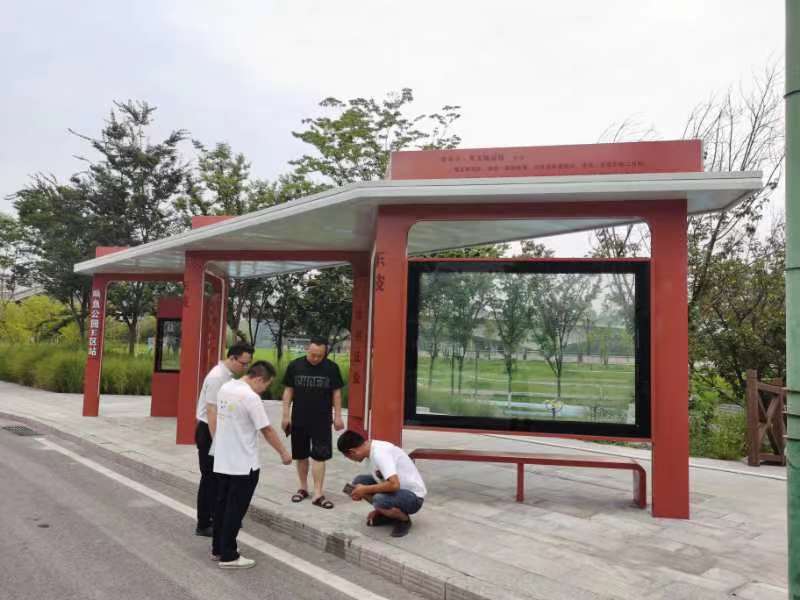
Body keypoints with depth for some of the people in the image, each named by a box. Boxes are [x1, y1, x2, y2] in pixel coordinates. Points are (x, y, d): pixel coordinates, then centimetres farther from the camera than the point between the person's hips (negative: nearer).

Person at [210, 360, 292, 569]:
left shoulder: (225, 389, 5)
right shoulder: (251, 397, -21)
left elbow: (215, 422, 14)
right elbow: (267, 430, -17)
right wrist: (283, 453, -6)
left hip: (222, 461, 9)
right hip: (243, 465, -9)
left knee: (222, 506, 17)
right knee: (235, 510, 1)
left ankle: (218, 549, 28)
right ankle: (228, 556, 9)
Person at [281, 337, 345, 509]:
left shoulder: (332, 367, -4)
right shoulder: (295, 366, -3)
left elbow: (336, 393, 2)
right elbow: (288, 391, 2)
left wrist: (338, 416, -1)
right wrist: (286, 415, -1)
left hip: (322, 421, -1)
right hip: (299, 419, 1)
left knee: (319, 456, -3)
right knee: (301, 455, 12)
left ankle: (318, 494, 2)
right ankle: (303, 487, 28)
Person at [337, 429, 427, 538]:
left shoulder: (379, 454, -26)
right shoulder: (374, 447, 2)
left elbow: (394, 484, -36)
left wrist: (365, 490, -23)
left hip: (413, 497, -9)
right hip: (399, 490, 9)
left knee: (379, 500, -35)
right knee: (359, 481, -1)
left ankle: (404, 520, -4)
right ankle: (388, 514, 12)